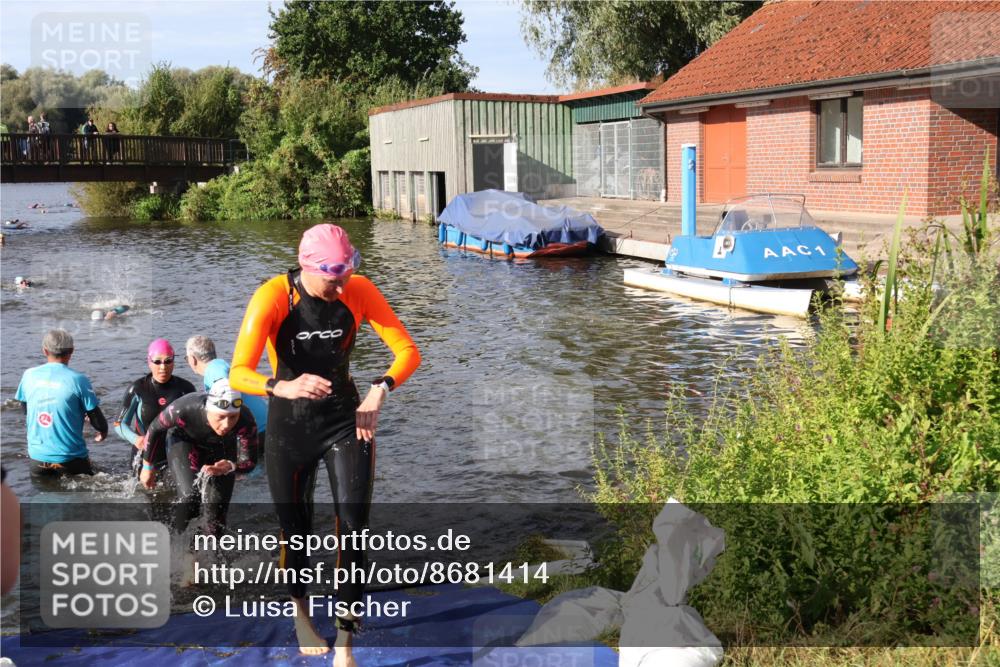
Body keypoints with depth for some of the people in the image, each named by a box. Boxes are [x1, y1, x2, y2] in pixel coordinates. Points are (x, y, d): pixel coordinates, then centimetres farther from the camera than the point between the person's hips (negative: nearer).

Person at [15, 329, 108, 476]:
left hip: (37, 455, 4)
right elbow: (95, 416, -8)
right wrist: (103, 431, 14)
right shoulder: (78, 380, -14)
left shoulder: (29, 375, -2)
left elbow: (25, 408, 14)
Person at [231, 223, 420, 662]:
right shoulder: (274, 297, -21)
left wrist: (380, 391, -32)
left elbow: (408, 352, -13)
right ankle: (301, 615, 42)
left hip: (345, 420, 1)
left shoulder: (359, 291, -13)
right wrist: (284, 388, -47)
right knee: (296, 530, 12)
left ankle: (345, 646, 2)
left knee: (353, 527, -9)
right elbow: (238, 374, -27)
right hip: (289, 427, -1)